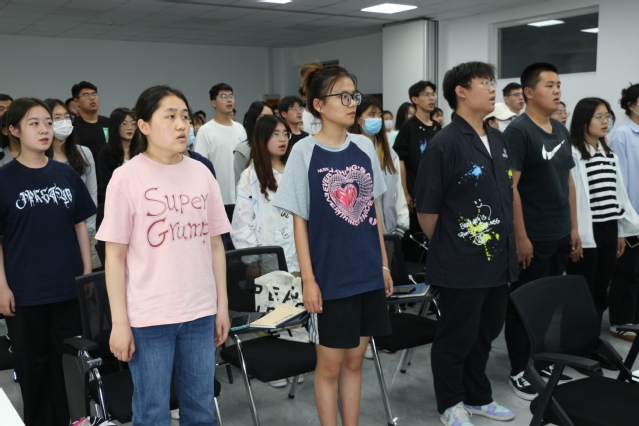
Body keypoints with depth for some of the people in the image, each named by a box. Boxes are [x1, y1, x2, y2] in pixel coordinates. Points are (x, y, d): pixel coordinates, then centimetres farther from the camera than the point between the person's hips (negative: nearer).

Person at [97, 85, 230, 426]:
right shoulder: (126, 177, -7)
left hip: (200, 313, 4)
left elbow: (215, 245, 8)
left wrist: (222, 305, 8)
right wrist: (119, 322, -6)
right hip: (148, 317, -3)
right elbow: (115, 255, -5)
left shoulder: (201, 173, 4)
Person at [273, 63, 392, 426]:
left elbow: (375, 209, 10)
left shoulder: (365, 146, 5)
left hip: (368, 273, 4)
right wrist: (308, 279, -10)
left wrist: (384, 264, 10)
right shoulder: (304, 152, -8)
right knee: (330, 364, 9)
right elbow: (299, 221, -8)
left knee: (354, 360, 15)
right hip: (330, 276, -4)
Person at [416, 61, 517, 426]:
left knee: (485, 334, 21)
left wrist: (511, 243, 16)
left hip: (499, 261, 8)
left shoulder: (499, 141, 9)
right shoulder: (444, 144, -15)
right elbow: (427, 209, -13)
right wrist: (447, 248, -1)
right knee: (456, 338, 9)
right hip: (462, 265, -7)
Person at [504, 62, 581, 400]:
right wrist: (521, 237, -19)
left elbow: (568, 181, 17)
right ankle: (518, 372, 14)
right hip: (531, 237, -7)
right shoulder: (518, 131, -12)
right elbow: (510, 187, -17)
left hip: (560, 236, 8)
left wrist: (574, 227, 13)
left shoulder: (561, 131, 12)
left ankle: (545, 363, 30)